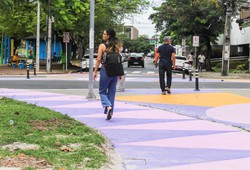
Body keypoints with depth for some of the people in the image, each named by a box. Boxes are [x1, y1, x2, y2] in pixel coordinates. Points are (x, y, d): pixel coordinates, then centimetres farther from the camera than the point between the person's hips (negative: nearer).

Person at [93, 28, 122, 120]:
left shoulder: (102, 46, -7)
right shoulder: (117, 46, 6)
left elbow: (99, 60, -8)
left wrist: (95, 71, -2)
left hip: (105, 70, -4)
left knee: (102, 91, 8)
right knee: (112, 92, 12)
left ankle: (108, 106, -17)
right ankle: (110, 112, 14)